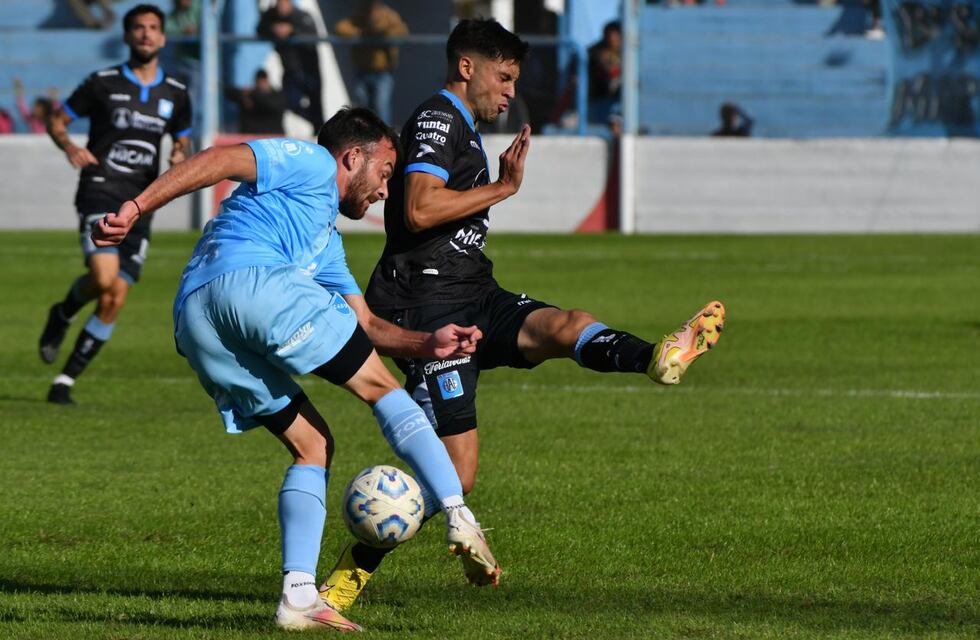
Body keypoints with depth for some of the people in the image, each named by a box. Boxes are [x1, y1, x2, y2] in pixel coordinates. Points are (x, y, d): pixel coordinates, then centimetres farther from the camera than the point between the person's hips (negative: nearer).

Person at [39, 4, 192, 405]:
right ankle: (62, 315, 8)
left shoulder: (176, 94, 9)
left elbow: (183, 140, 23)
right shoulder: (103, 83, -1)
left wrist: (180, 156, -1)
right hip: (100, 192, -4)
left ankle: (65, 382, 7)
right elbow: (56, 121, 6)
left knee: (114, 302, -2)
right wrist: (70, 148, -16)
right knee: (104, 278, -26)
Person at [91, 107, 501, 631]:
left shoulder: (327, 242, 42)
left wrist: (429, 345, 21)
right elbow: (219, 160, 1)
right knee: (379, 388, -1)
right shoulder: (311, 164, 15)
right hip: (252, 279, -9)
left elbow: (365, 326, 39)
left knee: (313, 445, 12)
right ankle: (459, 518, -13)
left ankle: (298, 597, -1)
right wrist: (137, 207, -11)